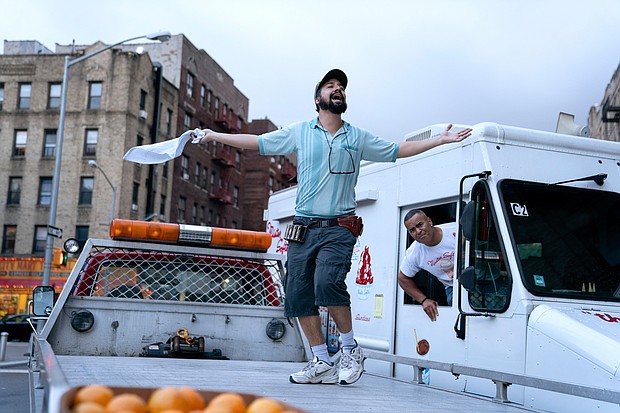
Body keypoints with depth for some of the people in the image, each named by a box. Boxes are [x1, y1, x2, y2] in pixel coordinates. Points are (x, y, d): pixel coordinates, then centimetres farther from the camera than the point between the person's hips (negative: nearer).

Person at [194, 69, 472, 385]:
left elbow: (397, 150, 19)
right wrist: (215, 136, 15)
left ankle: (350, 349, -5)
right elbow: (256, 142, 16)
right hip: (303, 227, 3)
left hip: (339, 228, -2)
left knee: (327, 282, -25)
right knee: (298, 294, -2)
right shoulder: (299, 132, 12)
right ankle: (322, 364, 9)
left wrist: (441, 140, 16)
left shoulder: (358, 138, 12)